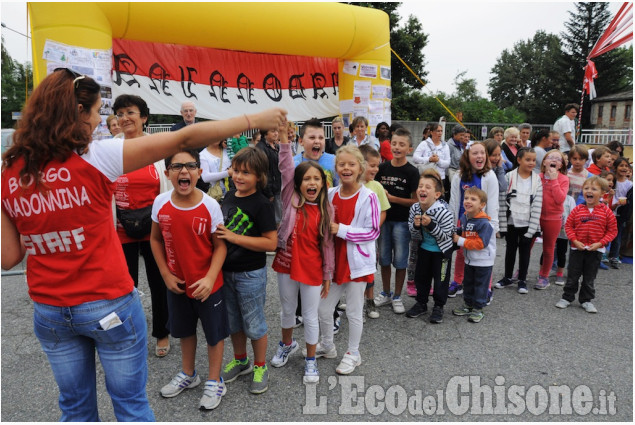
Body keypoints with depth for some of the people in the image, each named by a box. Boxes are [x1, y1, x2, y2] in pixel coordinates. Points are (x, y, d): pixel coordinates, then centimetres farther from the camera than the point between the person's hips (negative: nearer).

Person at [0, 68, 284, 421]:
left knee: (75, 405, 22)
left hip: (49, 310, 5)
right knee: (130, 401, 14)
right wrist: (254, 119, -12)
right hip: (109, 305, -5)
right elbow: (183, 139, -17)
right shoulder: (94, 157, -16)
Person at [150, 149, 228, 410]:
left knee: (214, 332, 12)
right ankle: (188, 374, 47)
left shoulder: (210, 206, -19)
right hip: (177, 283, 4)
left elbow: (219, 246, -13)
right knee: (184, 329, 24)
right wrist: (166, 274, -3)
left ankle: (214, 382, 33)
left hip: (207, 284, -3)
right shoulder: (160, 203, -10)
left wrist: (210, 278, -22)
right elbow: (156, 240, 3)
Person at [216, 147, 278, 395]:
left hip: (251, 274, -7)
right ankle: (240, 361, 41)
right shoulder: (229, 197, 5)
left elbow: (271, 242, -21)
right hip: (226, 270, 7)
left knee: (253, 323, 8)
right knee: (232, 321, 20)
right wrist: (217, 232, -1)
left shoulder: (262, 204, -16)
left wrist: (234, 237, -24)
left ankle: (260, 368, 29)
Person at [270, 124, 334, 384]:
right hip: (287, 264, 1)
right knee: (287, 311, 20)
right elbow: (286, 170, -19)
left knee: (310, 317, 10)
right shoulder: (291, 200, -5)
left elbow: (328, 244, 0)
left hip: (312, 269, -1)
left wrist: (328, 275, 2)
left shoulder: (326, 210, -4)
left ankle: (310, 361, 30)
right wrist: (284, 139, -30)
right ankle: (287, 345, 48)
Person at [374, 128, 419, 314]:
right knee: (384, 257, 12)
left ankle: (397, 297, 21)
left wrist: (392, 198, -17)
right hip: (384, 218, 4)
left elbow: (415, 201, -10)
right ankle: (386, 293, 29)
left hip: (402, 221, -4)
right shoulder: (382, 168, 3)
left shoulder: (411, 172, -8)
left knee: (400, 260, 5)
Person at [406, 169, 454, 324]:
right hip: (424, 248, 5)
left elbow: (446, 235, -23)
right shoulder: (414, 208, -13)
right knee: (421, 276, 13)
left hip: (442, 251, -5)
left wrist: (430, 224, -34)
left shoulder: (443, 212, -29)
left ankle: (438, 307, 23)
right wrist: (415, 225, -25)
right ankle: (421, 303, 31)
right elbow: (412, 232, -2)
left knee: (441, 279, 5)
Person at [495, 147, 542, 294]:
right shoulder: (509, 177, -6)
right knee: (510, 249, 14)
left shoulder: (537, 180, -3)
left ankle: (522, 280, 24)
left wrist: (532, 228, -11)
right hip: (511, 222, 0)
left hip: (528, 224, 0)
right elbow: (502, 201, -6)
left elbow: (537, 206, -6)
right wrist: (502, 224, -9)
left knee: (525, 251, 11)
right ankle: (507, 277, 29)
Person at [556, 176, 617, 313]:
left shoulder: (606, 212, -5)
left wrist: (600, 243, -13)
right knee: (572, 276, 9)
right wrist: (575, 241, -12)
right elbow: (568, 226, -1)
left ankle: (586, 300, 26)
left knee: (589, 277, 12)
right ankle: (567, 297, 23)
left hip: (595, 250, 0)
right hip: (577, 249, 0)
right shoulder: (577, 210, -4)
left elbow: (612, 231, -2)